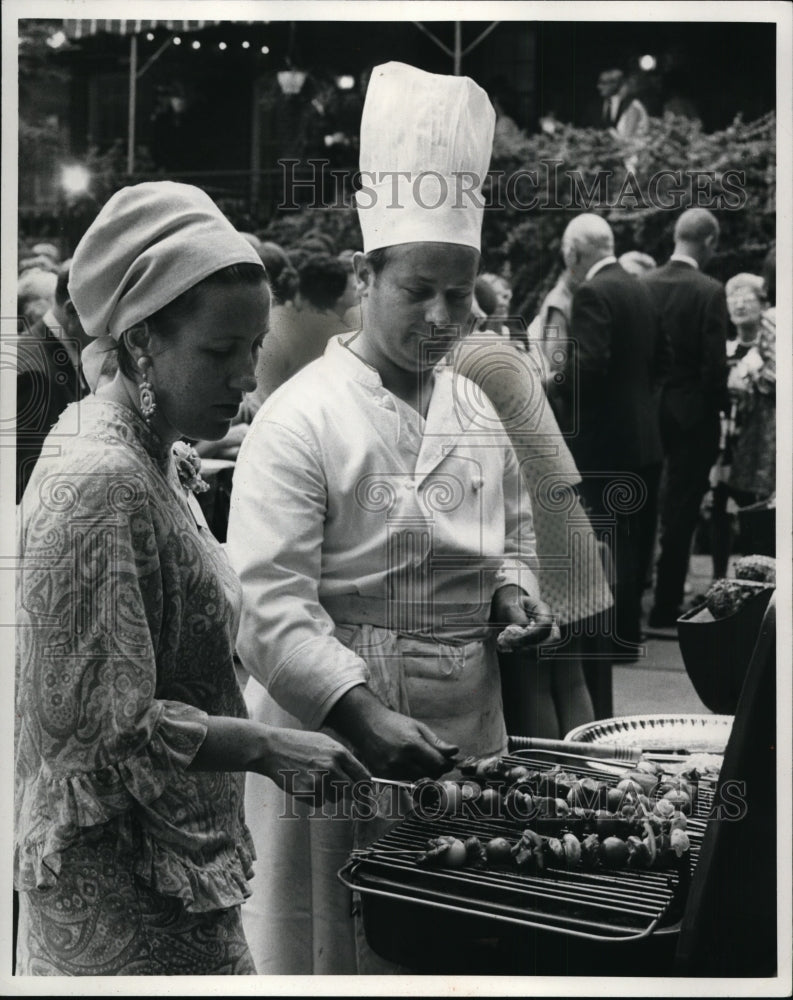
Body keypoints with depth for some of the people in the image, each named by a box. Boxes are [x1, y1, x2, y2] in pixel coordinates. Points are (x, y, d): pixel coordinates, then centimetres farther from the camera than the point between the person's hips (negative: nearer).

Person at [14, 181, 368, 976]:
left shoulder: (157, 458, 7)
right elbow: (105, 724, -23)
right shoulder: (100, 482, -22)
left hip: (173, 856, 9)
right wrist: (266, 748, -17)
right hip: (123, 876, -9)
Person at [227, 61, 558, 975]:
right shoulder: (300, 419, -11)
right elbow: (269, 606, -18)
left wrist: (512, 590, 2)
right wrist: (367, 716, -28)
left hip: (468, 730, 6)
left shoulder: (476, 411, 11)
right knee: (339, 951, 1)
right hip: (336, 737, -6)